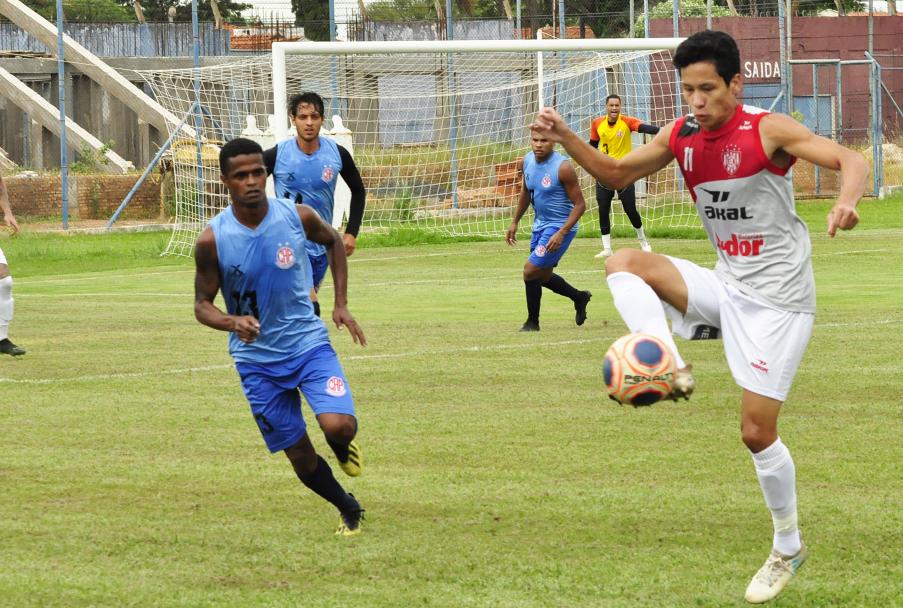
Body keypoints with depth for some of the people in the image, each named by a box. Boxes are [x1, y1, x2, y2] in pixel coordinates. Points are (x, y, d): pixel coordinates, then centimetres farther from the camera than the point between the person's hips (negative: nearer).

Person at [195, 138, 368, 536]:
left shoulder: (297, 216, -11)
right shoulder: (212, 240, -15)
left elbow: (333, 241, 11)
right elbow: (202, 305, -5)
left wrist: (341, 303, 6)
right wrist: (232, 321, -28)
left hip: (308, 342, 0)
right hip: (256, 360, 0)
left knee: (338, 425, -23)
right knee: (301, 457, 5)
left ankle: (343, 447, 15)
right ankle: (349, 510, 33)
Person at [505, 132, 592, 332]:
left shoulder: (562, 167, -23)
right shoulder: (528, 161, -1)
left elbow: (580, 204, -19)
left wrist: (561, 234, -27)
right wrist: (515, 222, 17)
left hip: (560, 226, -8)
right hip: (540, 224, 8)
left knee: (531, 270, -11)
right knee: (543, 276, 18)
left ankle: (532, 322, 6)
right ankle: (579, 298, 41)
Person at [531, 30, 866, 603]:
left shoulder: (768, 130, -18)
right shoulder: (681, 135, 1)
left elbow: (851, 159, -27)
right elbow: (616, 173, 12)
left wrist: (847, 200, -50)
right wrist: (566, 137, -5)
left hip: (778, 297, -6)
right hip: (726, 285, 6)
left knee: (757, 430, -4)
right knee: (623, 262, -12)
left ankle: (789, 548, 16)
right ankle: (673, 372, -26)